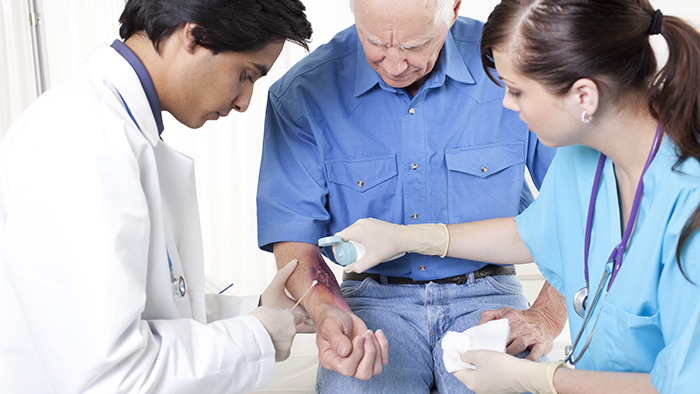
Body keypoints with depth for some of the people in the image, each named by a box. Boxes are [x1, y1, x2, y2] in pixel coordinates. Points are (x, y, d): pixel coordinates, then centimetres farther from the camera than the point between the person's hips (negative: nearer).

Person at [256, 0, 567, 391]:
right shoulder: (302, 94, -7)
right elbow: (293, 239, -6)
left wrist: (547, 315, -9)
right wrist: (330, 313, -26)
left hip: (486, 299, 1)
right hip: (374, 299, 0)